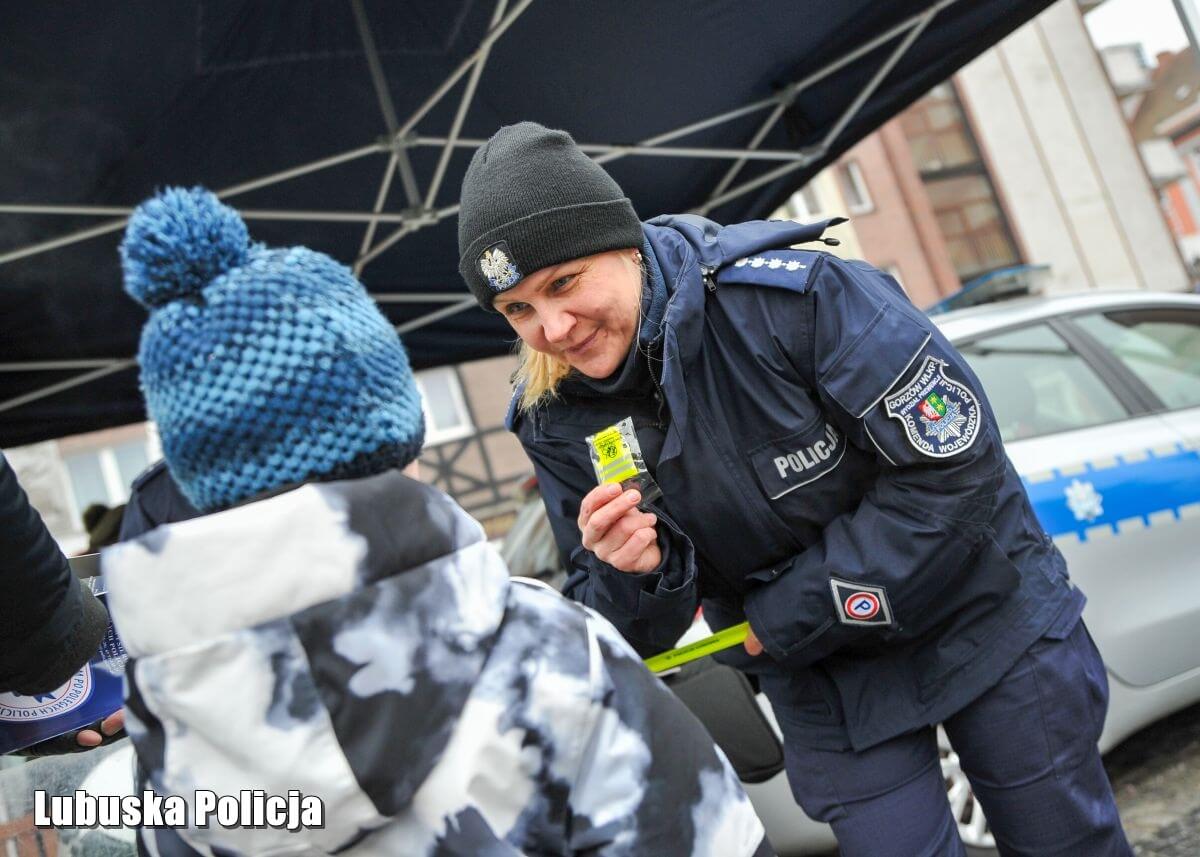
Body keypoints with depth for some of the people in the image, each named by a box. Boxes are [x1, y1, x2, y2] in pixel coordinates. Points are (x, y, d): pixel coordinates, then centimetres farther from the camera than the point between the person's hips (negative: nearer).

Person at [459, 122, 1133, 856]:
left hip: (985, 614, -2)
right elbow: (635, 636, -6)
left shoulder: (789, 293, -28)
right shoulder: (554, 423, -13)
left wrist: (791, 615, -21)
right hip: (821, 676, 3)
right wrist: (633, 575, -31)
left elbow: (955, 468, -25)